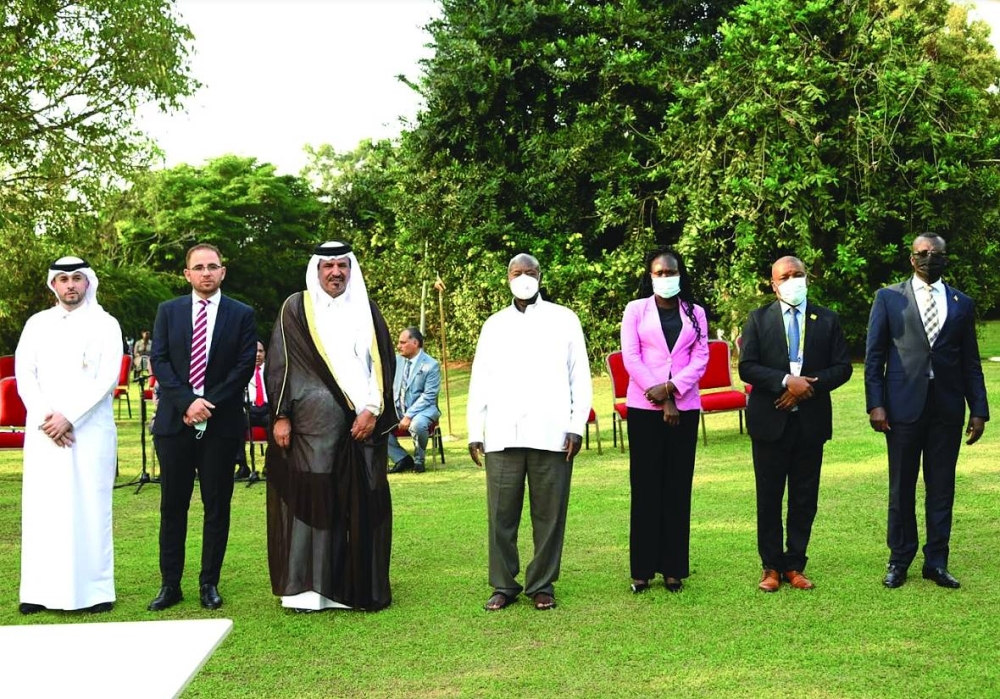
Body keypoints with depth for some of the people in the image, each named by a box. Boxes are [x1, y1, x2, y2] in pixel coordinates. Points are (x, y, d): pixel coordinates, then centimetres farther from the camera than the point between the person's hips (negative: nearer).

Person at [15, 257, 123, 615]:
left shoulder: (105, 324, 4)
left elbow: (107, 379, -6)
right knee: (41, 508, 1)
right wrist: (44, 417, -8)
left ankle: (95, 589, 2)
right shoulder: (37, 324, 12)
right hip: (43, 430, 3)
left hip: (90, 429, -3)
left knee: (90, 507, -3)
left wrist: (68, 416, -13)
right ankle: (40, 591, 5)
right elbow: (24, 375, 6)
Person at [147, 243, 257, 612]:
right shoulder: (168, 311, 9)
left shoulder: (241, 314, 4)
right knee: (172, 505, 4)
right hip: (174, 421, 1)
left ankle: (209, 583, 13)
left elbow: (244, 366, -2)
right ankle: (170, 584, 10)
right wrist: (187, 402, -13)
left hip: (221, 423, -1)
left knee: (217, 505, 4)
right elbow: (159, 361, 1)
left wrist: (210, 404, -12)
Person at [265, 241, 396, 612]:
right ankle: (307, 588, 4)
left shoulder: (366, 310, 13)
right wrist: (280, 416, -6)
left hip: (362, 425, 3)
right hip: (312, 426, -3)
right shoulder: (296, 308, 4)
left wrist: (373, 409, -4)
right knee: (310, 499, -2)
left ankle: (359, 586, 12)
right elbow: (278, 364, 1)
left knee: (362, 504, 3)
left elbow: (383, 361, 9)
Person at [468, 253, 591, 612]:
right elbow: (479, 381, 13)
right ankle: (504, 585, 12)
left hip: (551, 434, -2)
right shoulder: (494, 325, 15)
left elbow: (580, 376, 6)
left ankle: (542, 585, 13)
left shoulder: (564, 319, 9)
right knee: (502, 513, 1)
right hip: (502, 435, 2)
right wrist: (474, 431, 6)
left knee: (549, 514, 1)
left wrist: (577, 425, -3)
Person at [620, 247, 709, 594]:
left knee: (678, 486, 3)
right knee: (645, 486, 0)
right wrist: (661, 400, -9)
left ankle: (673, 568, 8)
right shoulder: (636, 310, 6)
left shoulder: (695, 313, 11)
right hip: (644, 408, -2)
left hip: (685, 407, 2)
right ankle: (642, 569, 4)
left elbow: (701, 358, 2)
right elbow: (630, 357, -3)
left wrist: (672, 388, -13)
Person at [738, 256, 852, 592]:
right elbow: (747, 367, -6)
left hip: (811, 421, 1)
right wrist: (786, 381, -19)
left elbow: (843, 367, 2)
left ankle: (795, 565, 16)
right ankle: (771, 566, 14)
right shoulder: (758, 319, 3)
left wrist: (809, 385, -13)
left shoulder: (827, 320, 6)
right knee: (769, 498, 5)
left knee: (805, 499, 6)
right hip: (770, 421, -1)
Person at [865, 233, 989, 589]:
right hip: (904, 406, -2)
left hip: (947, 408, 2)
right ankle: (899, 560, 16)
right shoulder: (888, 298, 5)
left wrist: (979, 409, 5)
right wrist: (875, 404, -7)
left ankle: (936, 561, 16)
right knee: (901, 487, 5)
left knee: (942, 487, 6)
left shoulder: (961, 303, 10)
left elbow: (971, 362, 10)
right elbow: (873, 356, 2)